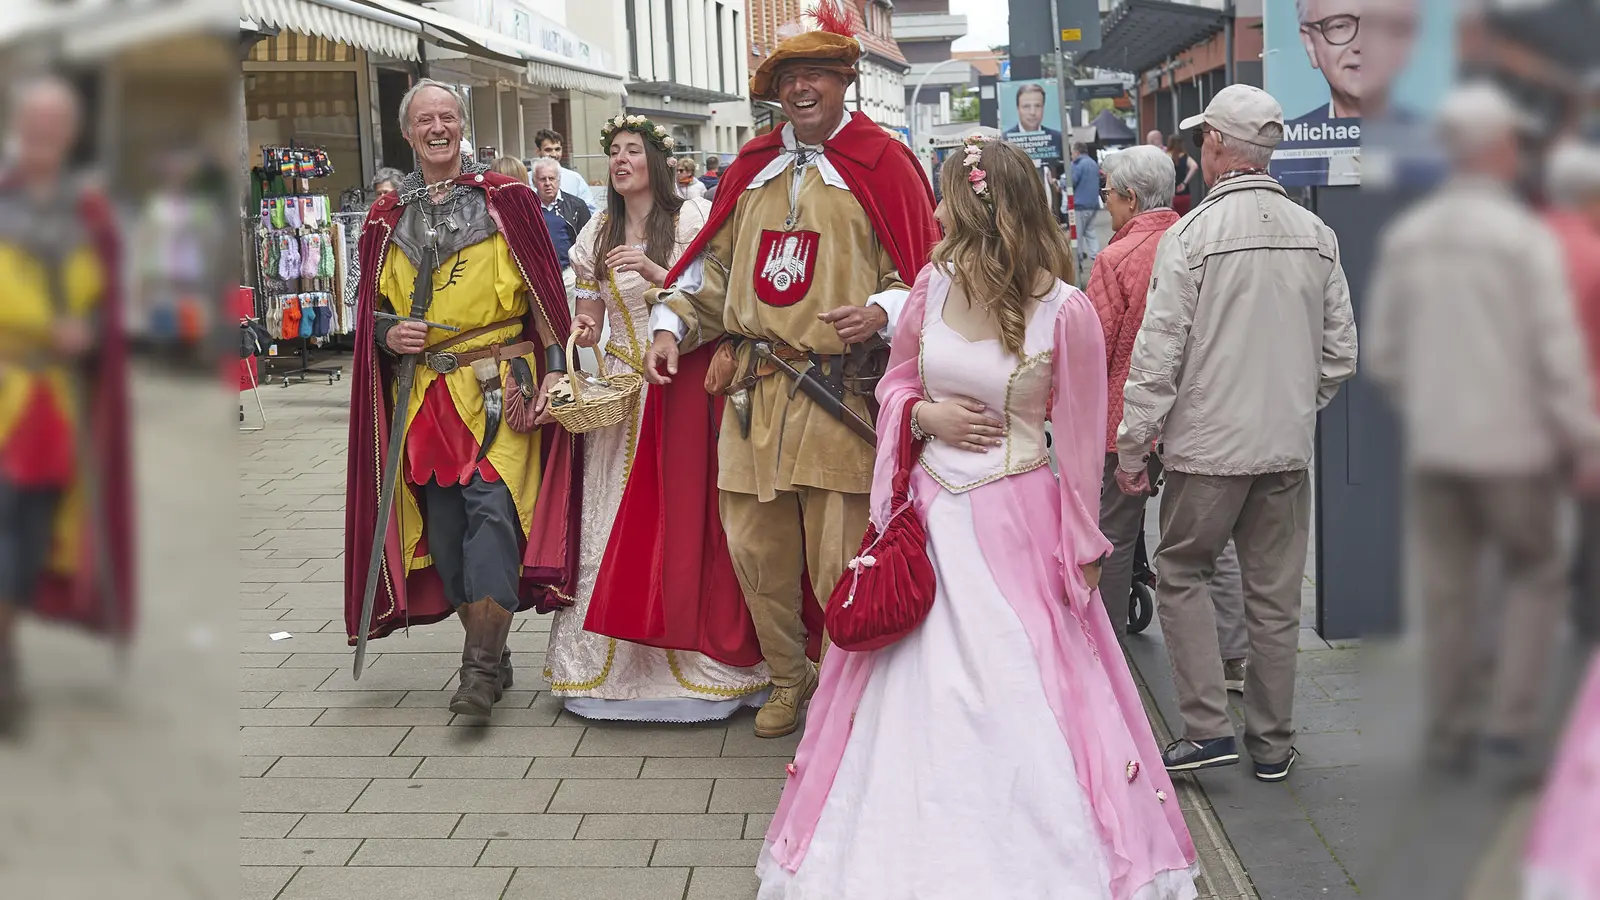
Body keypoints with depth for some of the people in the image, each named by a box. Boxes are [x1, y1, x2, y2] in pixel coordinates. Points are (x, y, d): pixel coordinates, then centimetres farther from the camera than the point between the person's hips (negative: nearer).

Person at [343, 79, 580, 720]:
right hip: (422, 396, 4)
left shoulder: (506, 200, 3)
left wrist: (553, 372, -7)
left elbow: (544, 294, 2)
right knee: (443, 523, 5)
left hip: (499, 385, -4)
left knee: (491, 505, -16)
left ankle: (481, 667, -15)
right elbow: (373, 308, 20)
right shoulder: (387, 218, 12)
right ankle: (492, 655, 18)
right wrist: (388, 334, -2)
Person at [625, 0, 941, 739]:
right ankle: (789, 679, 30)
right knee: (754, 549, 10)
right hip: (752, 397, 5)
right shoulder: (753, 170, 14)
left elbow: (920, 279, -3)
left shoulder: (881, 166, -2)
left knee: (837, 562, -1)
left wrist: (880, 312, -23)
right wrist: (672, 324, 7)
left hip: (838, 396, -5)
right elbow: (715, 264, 21)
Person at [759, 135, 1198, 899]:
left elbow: (1080, 440, -6)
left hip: (1014, 522, -5)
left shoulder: (1066, 312, -13)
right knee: (912, 697, 11)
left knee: (1021, 705, -2)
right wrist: (927, 415, -7)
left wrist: (1079, 547, -3)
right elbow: (895, 383, 15)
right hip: (931, 512, 5)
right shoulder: (933, 284, 0)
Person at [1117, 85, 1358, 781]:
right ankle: (1273, 743, 20)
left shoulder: (1192, 234, -12)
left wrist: (1132, 449, -5)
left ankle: (1208, 728, 5)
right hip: (1289, 448, 4)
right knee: (1276, 594, 11)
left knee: (1181, 573, 12)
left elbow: (1158, 356, -12)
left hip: (1209, 444, -4)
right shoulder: (1316, 235, 2)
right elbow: (1340, 352, 7)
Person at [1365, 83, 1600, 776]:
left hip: (1432, 445, 4)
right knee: (1534, 578, 12)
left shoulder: (1404, 238, 2)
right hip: (1514, 441, -4)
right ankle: (1510, 729, 5)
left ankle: (1450, 732, 19)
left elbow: (1382, 353, 6)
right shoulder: (1525, 237, -12)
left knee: (1446, 590, 11)